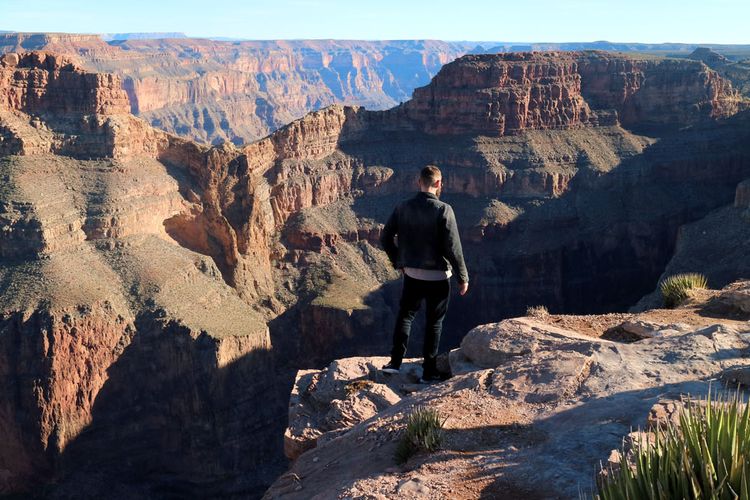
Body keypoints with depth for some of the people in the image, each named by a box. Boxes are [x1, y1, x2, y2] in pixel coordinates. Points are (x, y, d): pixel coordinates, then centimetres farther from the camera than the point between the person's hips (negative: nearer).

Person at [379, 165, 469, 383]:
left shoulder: (403, 208, -3)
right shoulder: (443, 210, -16)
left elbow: (386, 238, 3)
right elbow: (452, 248, -17)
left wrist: (398, 262, 18)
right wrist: (463, 277, -6)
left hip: (411, 274, 3)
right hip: (438, 276, -3)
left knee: (405, 315, 19)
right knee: (434, 322, 10)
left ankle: (395, 362, 16)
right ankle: (429, 371, 16)